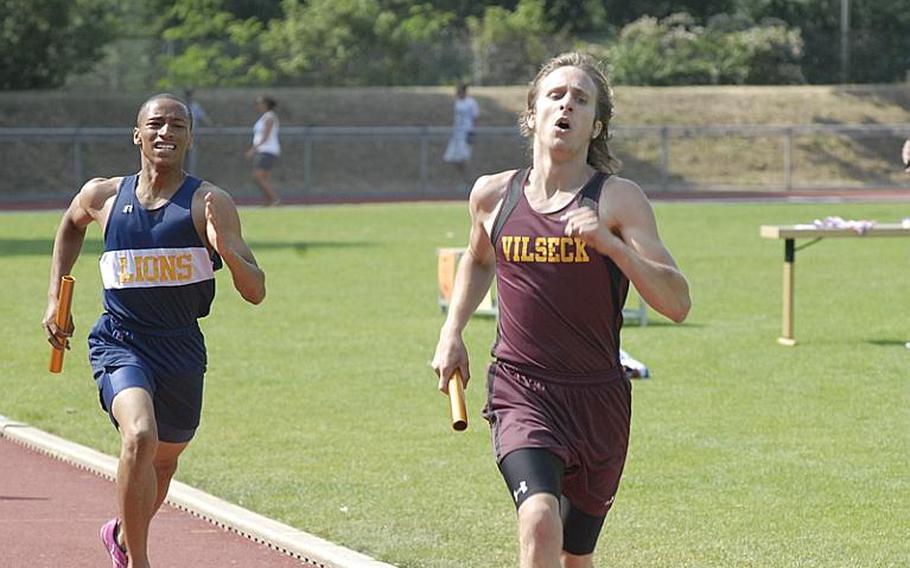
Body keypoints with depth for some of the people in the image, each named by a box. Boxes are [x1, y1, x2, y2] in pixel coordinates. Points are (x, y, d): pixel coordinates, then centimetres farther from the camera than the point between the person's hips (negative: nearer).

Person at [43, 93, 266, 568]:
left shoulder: (209, 203, -6)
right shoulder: (102, 196, -1)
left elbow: (255, 292, -9)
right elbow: (70, 226, 25)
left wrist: (227, 251, -28)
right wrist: (55, 297, 18)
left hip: (182, 350, 2)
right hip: (120, 344, -2)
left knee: (165, 460, 20)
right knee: (140, 436, -28)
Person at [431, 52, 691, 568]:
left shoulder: (619, 199, -5)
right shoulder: (492, 195, 3)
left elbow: (677, 304, -14)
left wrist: (609, 243, -26)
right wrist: (452, 333, 16)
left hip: (598, 399, 0)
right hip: (520, 392, 0)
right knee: (540, 521, -26)